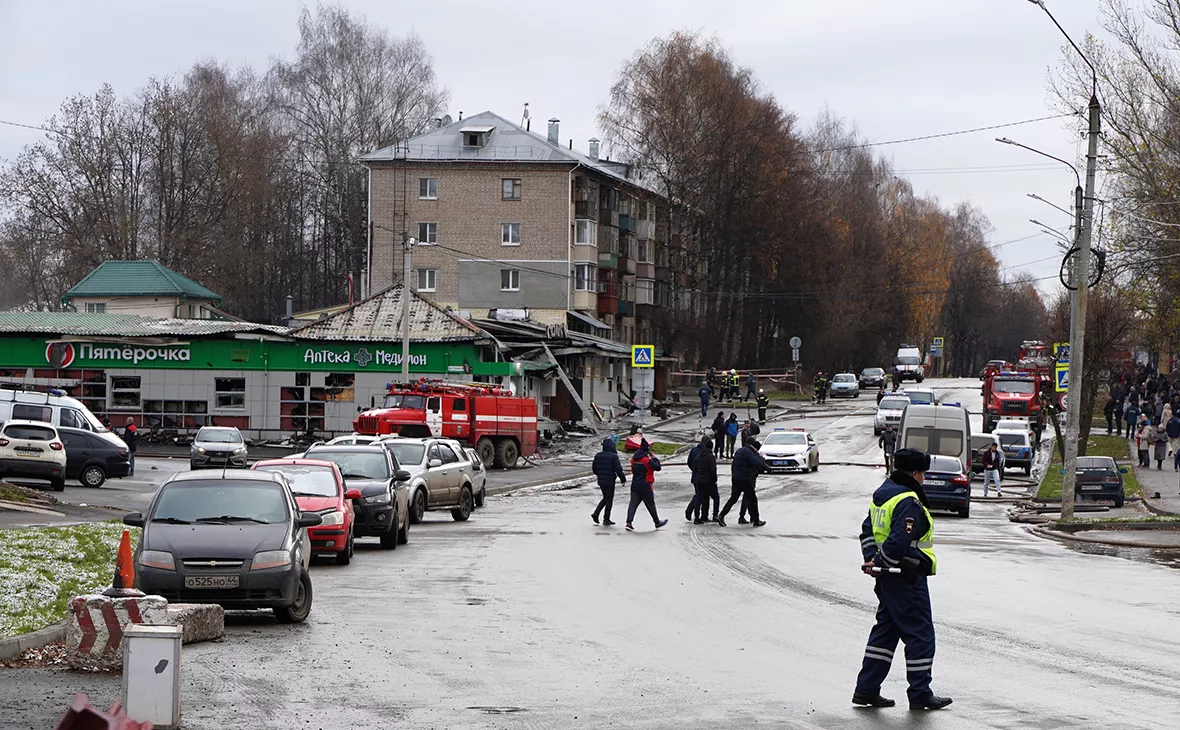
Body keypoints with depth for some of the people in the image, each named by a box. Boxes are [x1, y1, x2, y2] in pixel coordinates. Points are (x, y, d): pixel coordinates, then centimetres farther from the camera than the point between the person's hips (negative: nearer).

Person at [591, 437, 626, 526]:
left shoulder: (598, 455, 4)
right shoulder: (614, 456, -15)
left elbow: (594, 468, 10)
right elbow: (618, 470, -17)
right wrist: (623, 479, -4)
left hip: (601, 481, 6)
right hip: (610, 481, -6)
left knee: (606, 498, 22)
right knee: (609, 500, 5)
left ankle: (596, 513, 13)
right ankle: (606, 519, 9)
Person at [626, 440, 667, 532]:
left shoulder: (634, 459, 6)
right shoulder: (647, 460, -16)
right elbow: (657, 467, -18)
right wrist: (655, 458, -3)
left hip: (635, 485, 5)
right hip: (645, 486, -5)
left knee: (633, 504, 1)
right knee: (651, 505, 8)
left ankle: (629, 523, -11)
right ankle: (657, 522, 22)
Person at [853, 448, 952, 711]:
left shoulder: (882, 493, 13)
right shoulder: (909, 502, -19)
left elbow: (868, 530, 16)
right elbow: (899, 542, -27)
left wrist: (872, 560, 3)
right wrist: (878, 563, -14)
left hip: (887, 578, 10)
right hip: (907, 579, -10)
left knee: (885, 630, 14)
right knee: (920, 634, -1)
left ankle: (866, 689, 14)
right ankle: (920, 694, 3)